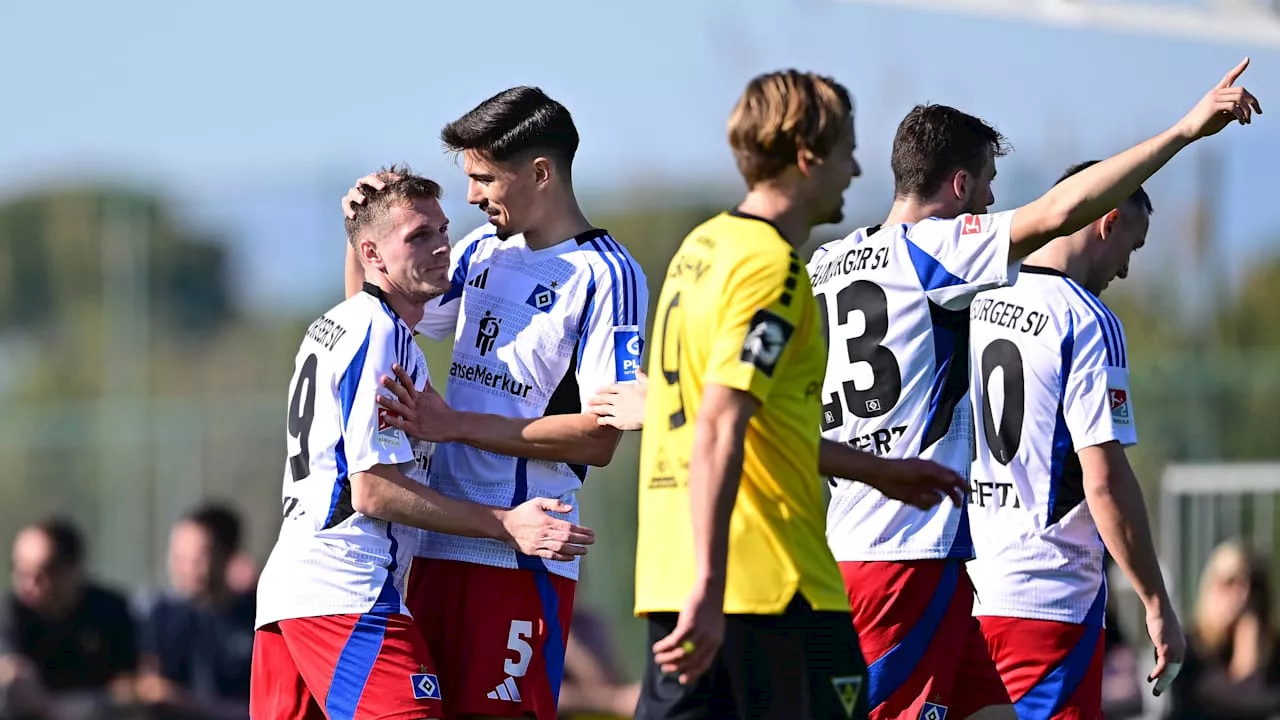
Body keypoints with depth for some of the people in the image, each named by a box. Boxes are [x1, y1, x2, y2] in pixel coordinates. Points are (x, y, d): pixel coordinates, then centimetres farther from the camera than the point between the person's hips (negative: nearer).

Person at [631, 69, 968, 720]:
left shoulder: (702, 249, 16)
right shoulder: (771, 268, -13)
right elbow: (718, 435, -23)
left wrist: (875, 470, 34)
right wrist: (708, 588, -27)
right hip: (773, 583, -8)